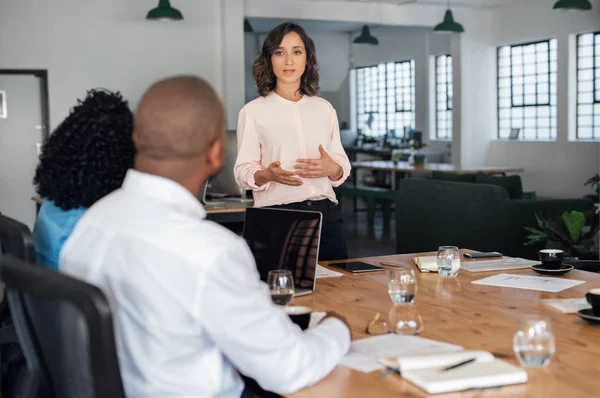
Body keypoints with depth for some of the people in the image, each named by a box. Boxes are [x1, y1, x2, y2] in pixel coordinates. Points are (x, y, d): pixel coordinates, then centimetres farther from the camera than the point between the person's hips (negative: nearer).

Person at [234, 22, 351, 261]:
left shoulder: (324, 108, 11)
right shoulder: (253, 111, 1)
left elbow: (342, 165, 11)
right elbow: (243, 171, -3)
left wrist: (331, 169, -11)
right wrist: (268, 174, -23)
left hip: (325, 213, 3)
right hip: (276, 215, -3)